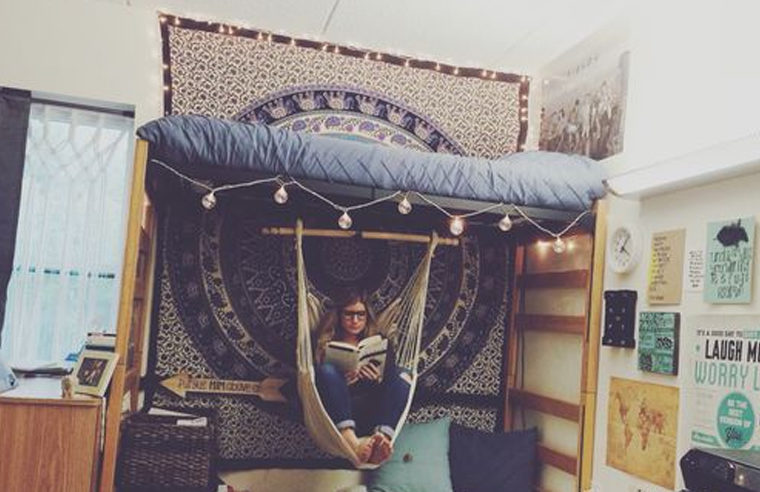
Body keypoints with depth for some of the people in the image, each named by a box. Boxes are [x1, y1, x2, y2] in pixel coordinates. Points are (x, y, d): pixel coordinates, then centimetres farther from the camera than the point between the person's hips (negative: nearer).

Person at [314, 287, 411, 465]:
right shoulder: (324, 344, 14)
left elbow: (394, 381, 11)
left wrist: (380, 380, -11)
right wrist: (340, 382, -15)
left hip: (371, 409, 2)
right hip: (337, 413, -2)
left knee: (403, 376, -21)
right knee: (328, 371, -27)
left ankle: (382, 437, -49)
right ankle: (351, 441, -51)